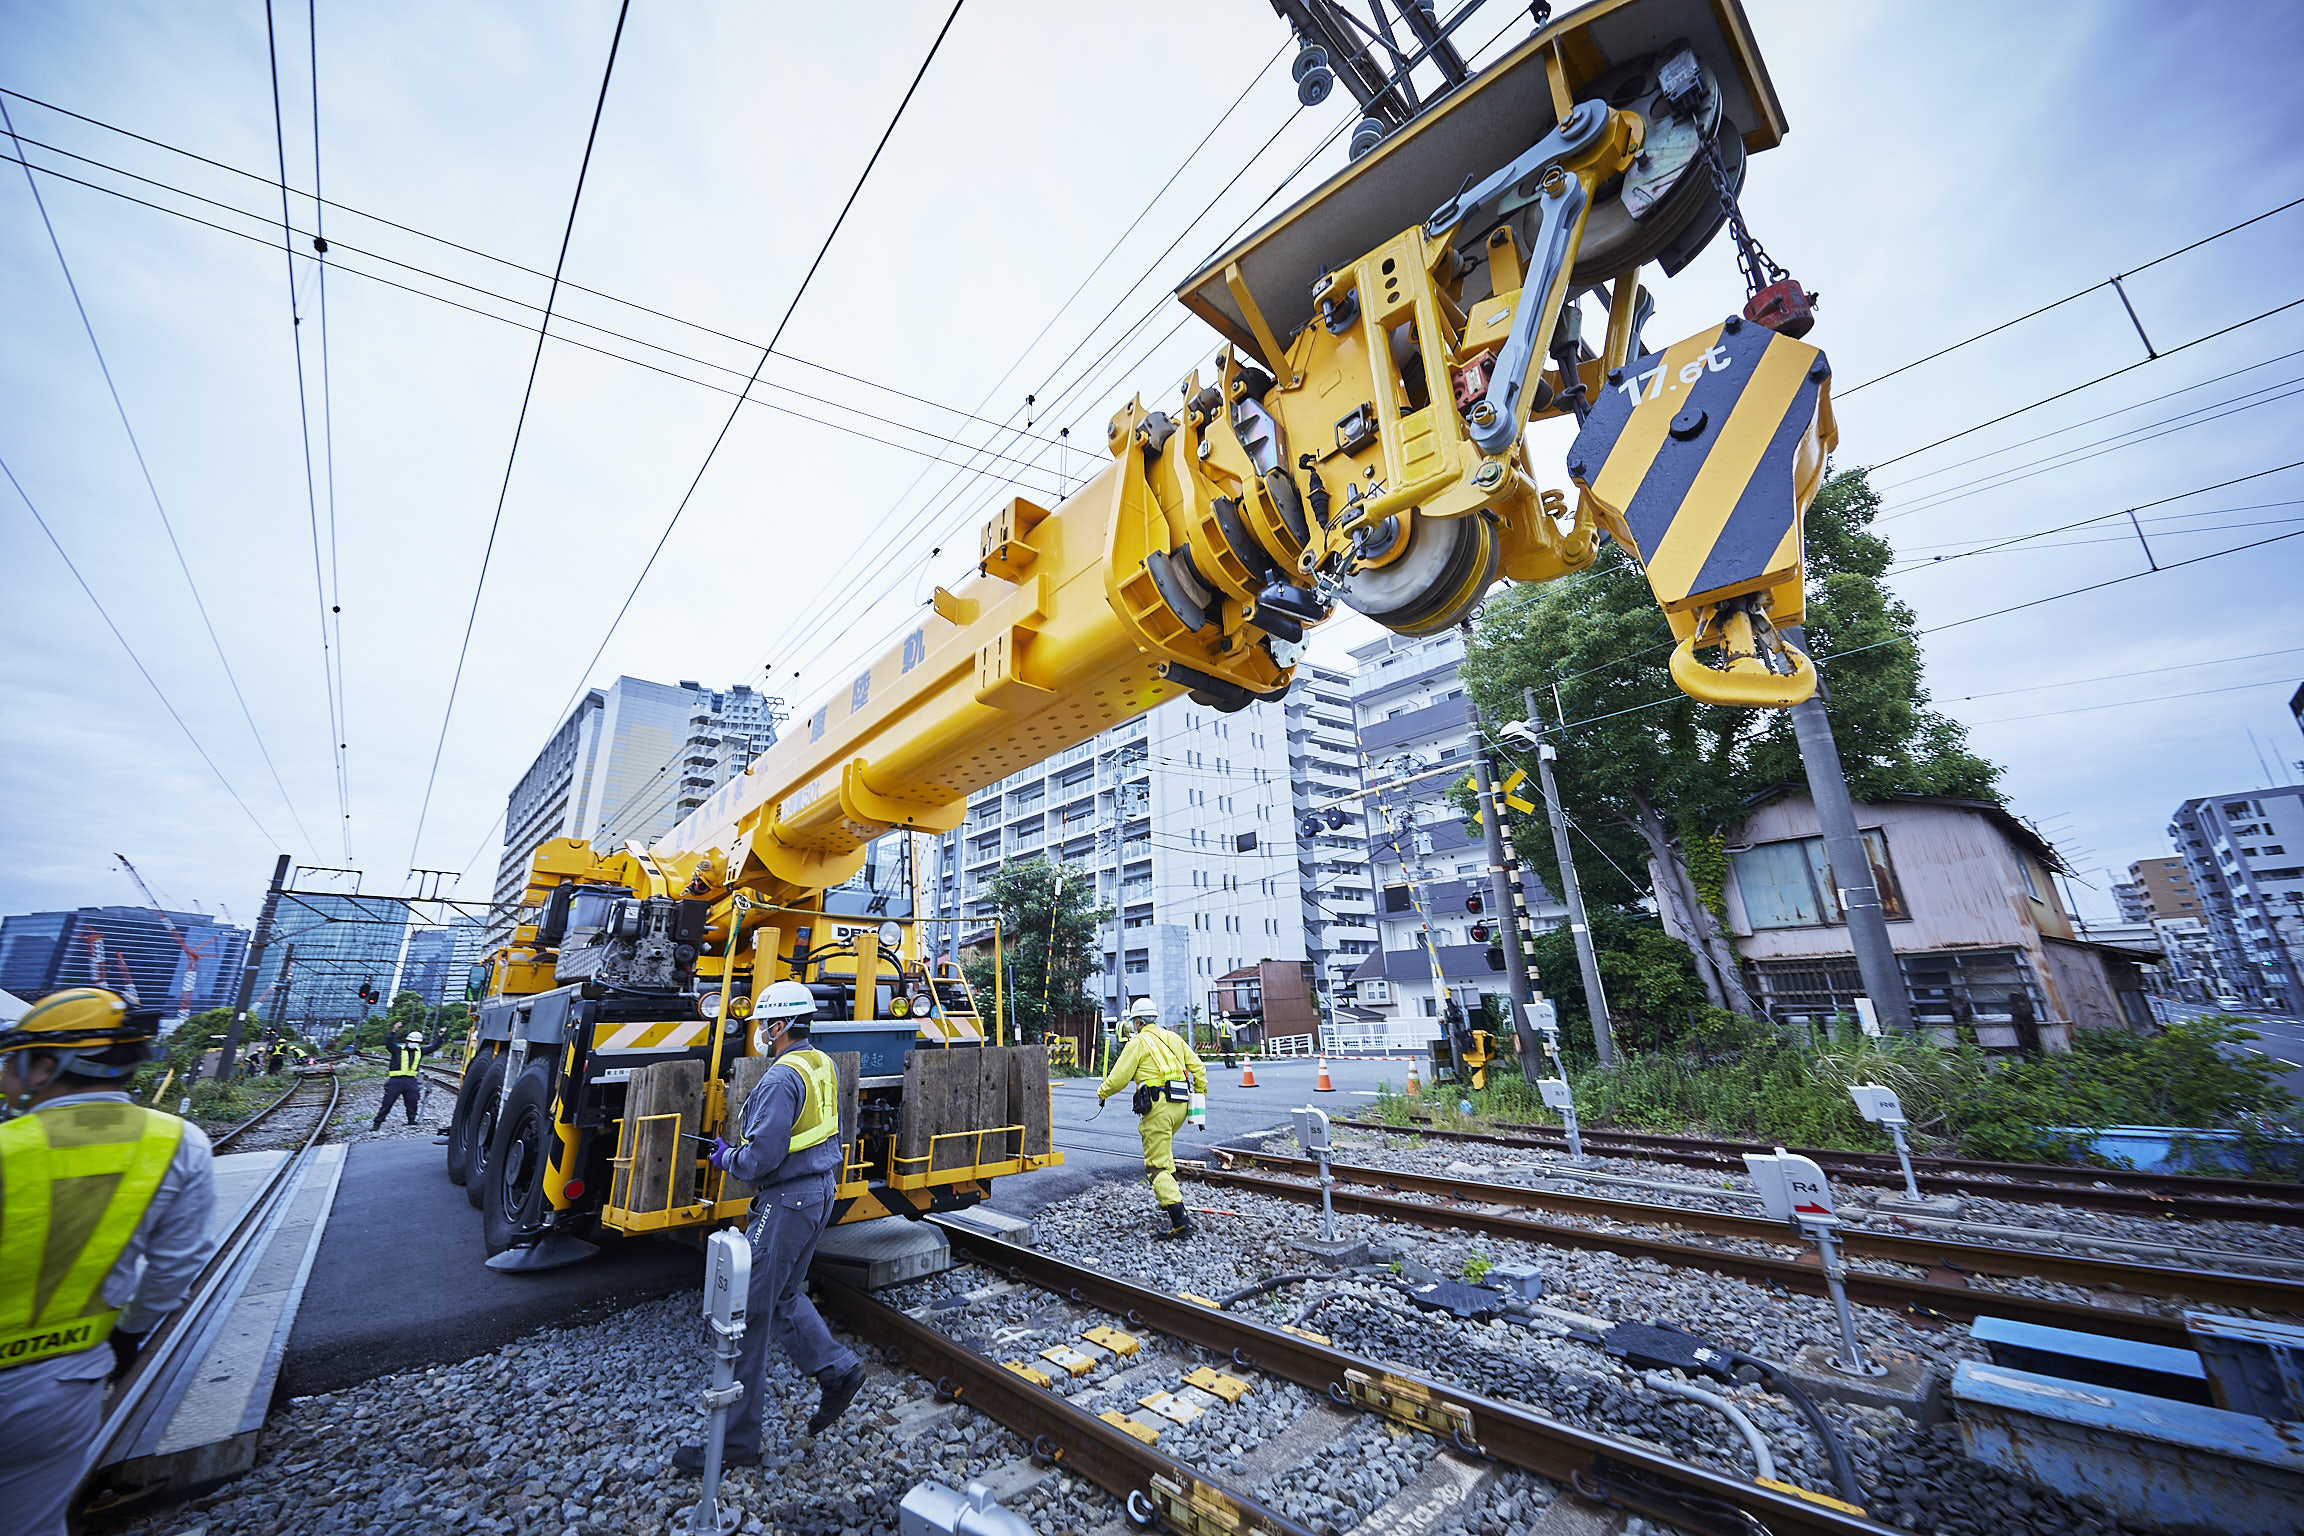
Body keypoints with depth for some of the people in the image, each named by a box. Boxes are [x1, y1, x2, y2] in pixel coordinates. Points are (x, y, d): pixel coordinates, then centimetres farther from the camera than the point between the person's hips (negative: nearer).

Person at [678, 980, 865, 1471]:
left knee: (747, 1317, 4)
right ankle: (837, 1369, 22)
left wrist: (726, 1158, -5)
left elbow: (760, 1159, -25)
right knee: (782, 1297, 24)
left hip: (787, 1200, -9)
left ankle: (737, 1443, 17)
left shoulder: (782, 1079, -23)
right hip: (820, 1191, 9)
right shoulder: (823, 1066, 5)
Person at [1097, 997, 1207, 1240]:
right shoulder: (1174, 1038, 16)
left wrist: (1102, 1093, 16)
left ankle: (1179, 1222, -8)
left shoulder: (1138, 1042, -2)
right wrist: (1200, 1095, 23)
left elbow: (1119, 1077, -2)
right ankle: (1171, 1185, 29)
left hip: (1158, 1105, -7)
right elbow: (1197, 1067, 14)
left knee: (1157, 1164, -2)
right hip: (1181, 1104, 7)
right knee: (1146, 1130, 31)